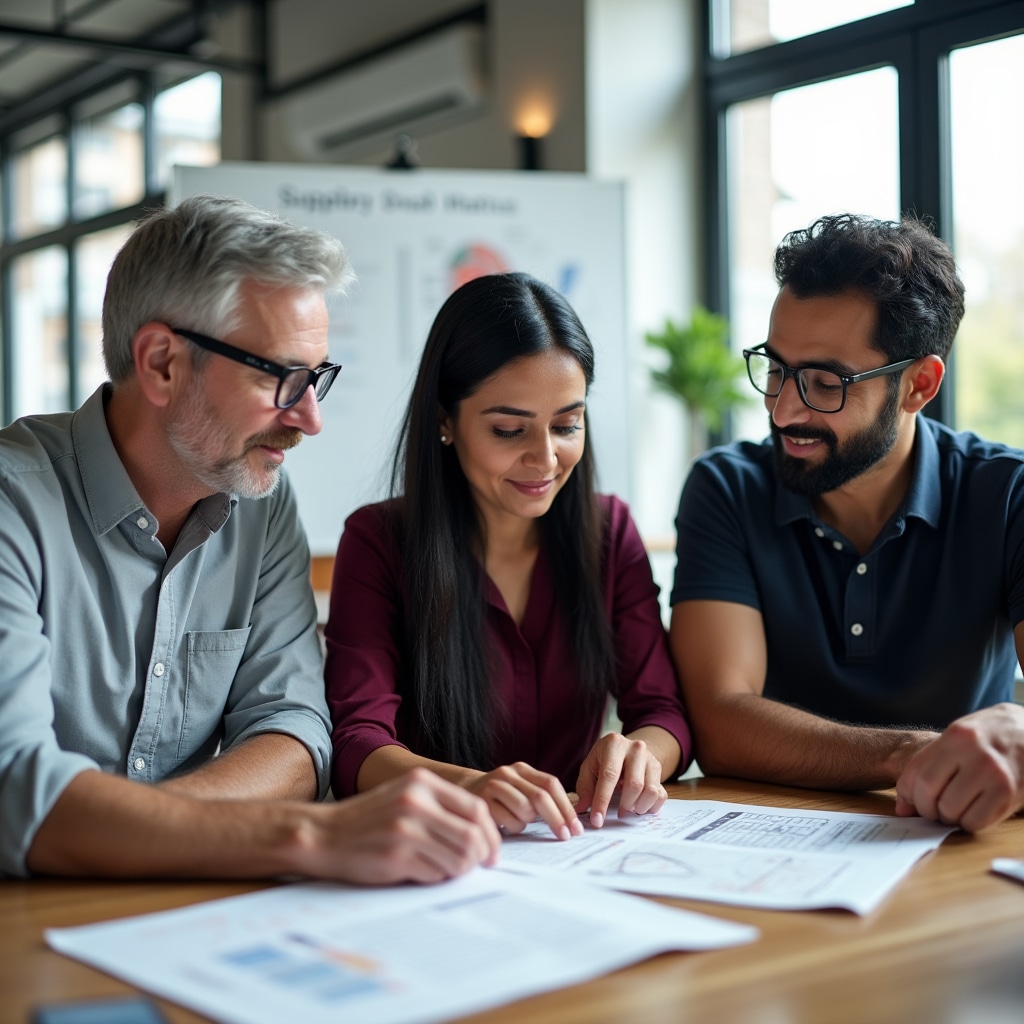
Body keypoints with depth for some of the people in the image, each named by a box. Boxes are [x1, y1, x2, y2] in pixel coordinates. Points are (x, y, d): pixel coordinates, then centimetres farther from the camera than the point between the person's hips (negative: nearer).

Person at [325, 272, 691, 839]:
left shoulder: (610, 530, 5)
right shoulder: (377, 541, -6)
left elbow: (663, 709, 1)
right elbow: (356, 743, -15)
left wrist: (640, 752, -24)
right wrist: (466, 785, -36)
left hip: (576, 849, 4)